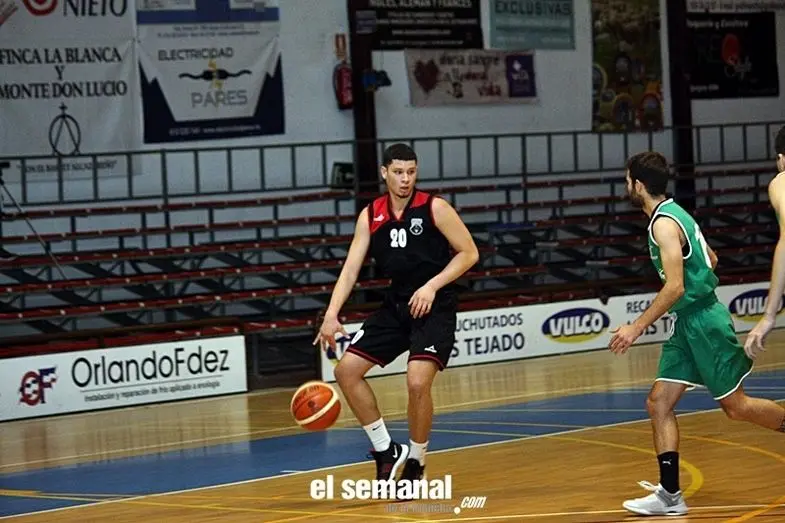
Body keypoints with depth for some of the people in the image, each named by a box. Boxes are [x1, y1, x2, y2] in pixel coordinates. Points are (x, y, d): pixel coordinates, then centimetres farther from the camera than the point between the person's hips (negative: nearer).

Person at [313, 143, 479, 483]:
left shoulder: (434, 208, -9)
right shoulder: (370, 216, 2)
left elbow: (469, 253, -6)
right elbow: (350, 267, -2)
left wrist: (432, 286, -18)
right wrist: (332, 314, -15)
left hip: (435, 308, -6)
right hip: (396, 306, 6)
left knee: (417, 381, -22)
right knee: (346, 369, -1)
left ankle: (416, 462, 0)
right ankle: (386, 450, 11)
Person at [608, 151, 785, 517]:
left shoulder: (664, 223, -18)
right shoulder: (674, 214, 12)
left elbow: (675, 287, -25)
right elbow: (710, 259, 21)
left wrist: (636, 328, -23)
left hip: (703, 322, -10)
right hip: (686, 325, 10)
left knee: (735, 406, -1)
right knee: (658, 403, 3)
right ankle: (670, 494, 1)